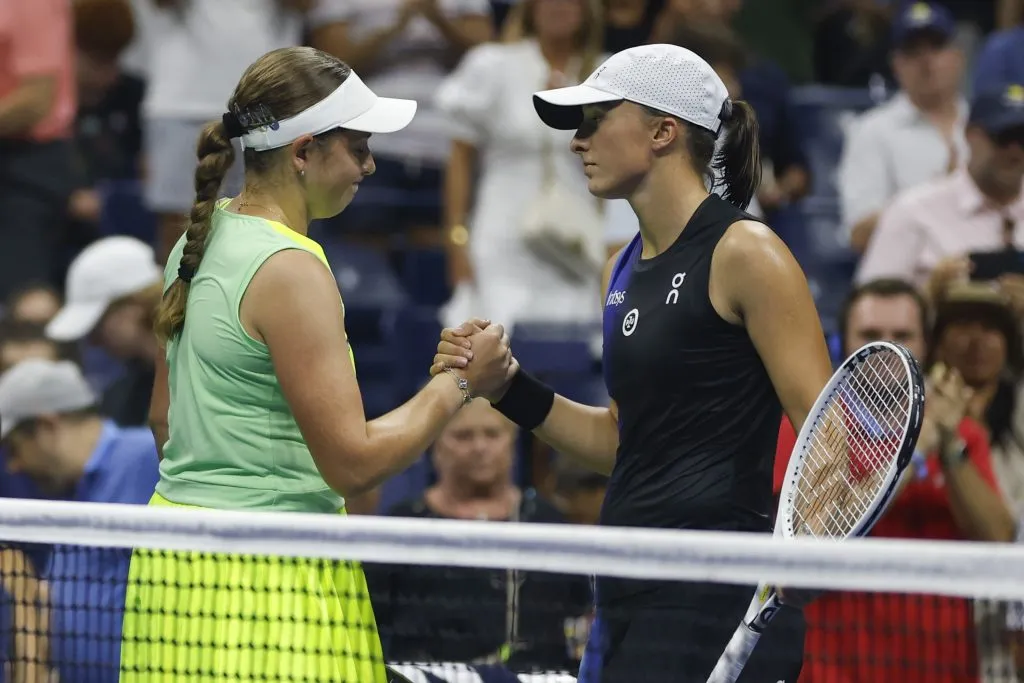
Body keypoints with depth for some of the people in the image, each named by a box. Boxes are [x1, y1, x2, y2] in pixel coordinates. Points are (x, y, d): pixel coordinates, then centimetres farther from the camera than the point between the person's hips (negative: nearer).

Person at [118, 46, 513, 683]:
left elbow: (163, 416, 21)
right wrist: (460, 383, -7)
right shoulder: (291, 270, -17)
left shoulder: (204, 235, 11)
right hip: (263, 576, -9)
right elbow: (353, 462, -18)